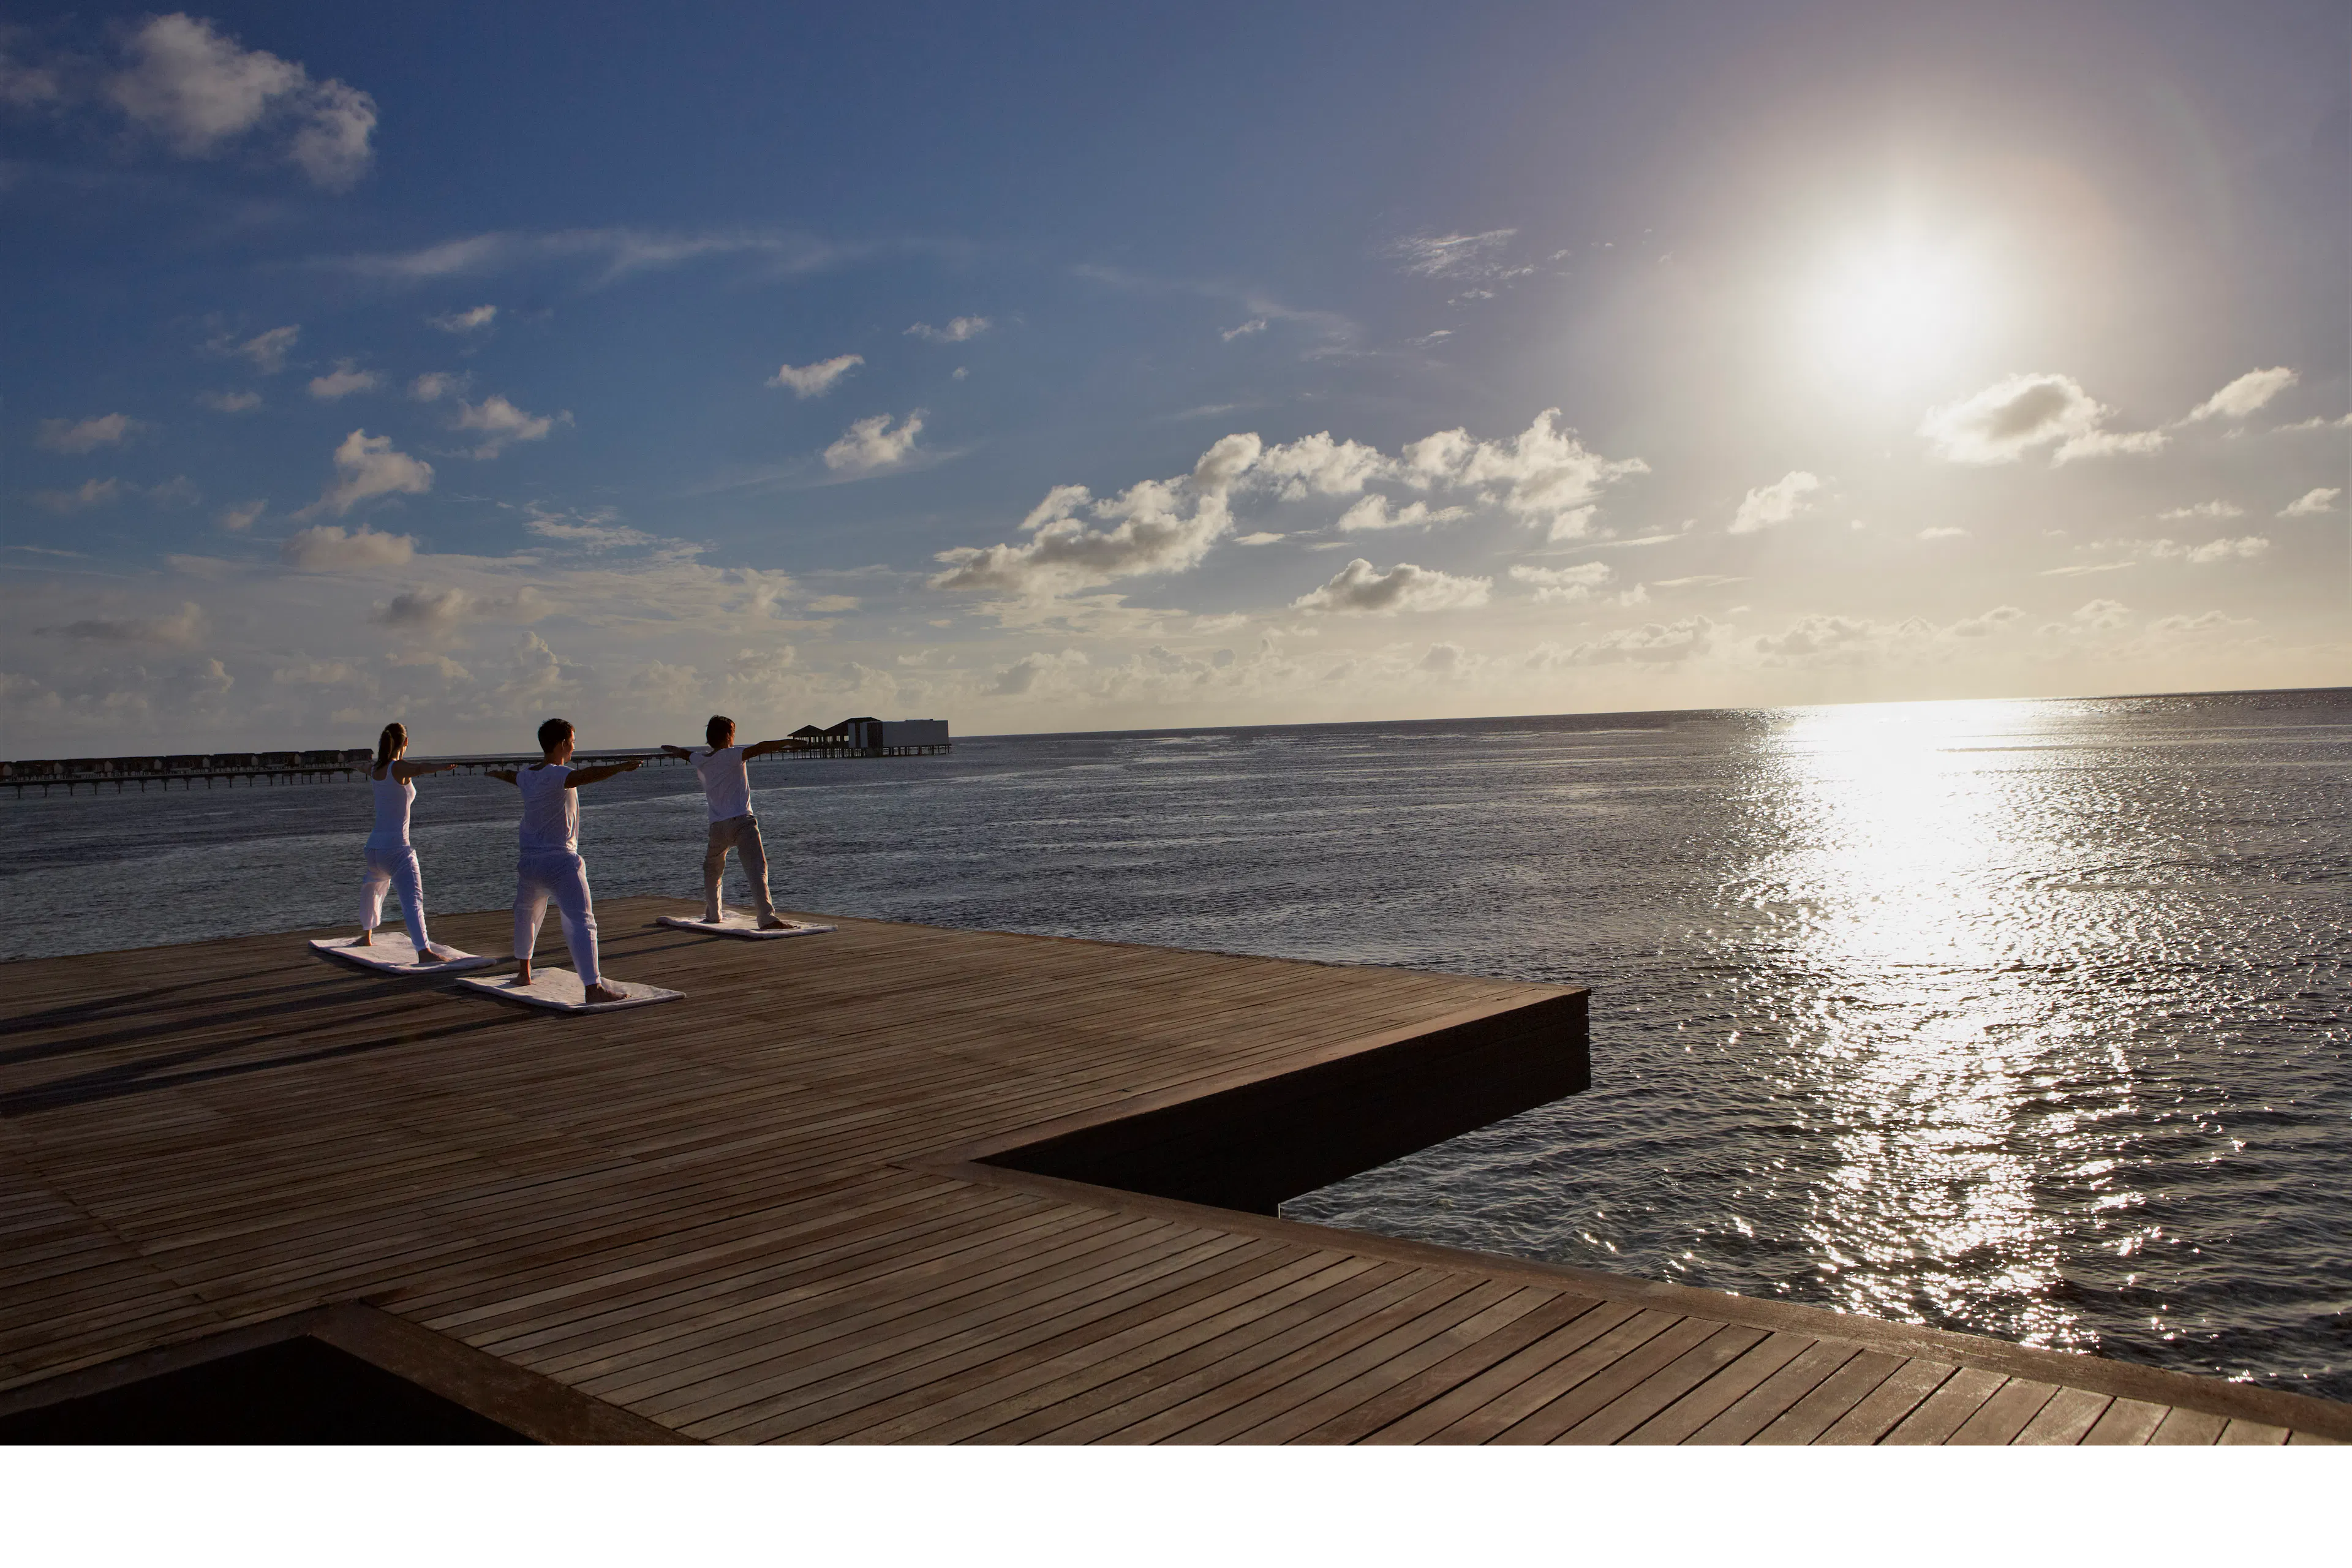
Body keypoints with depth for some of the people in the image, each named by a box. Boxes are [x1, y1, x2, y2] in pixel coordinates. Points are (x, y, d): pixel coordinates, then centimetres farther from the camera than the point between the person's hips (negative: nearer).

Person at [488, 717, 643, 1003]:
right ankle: (593, 987, -25)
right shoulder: (556, 775, -14)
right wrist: (621, 767, -50)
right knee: (581, 923, -15)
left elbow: (511, 775, 38)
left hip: (529, 862, 9)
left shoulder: (527, 775, 12)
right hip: (561, 862, -9)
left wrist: (496, 773, 62)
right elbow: (586, 775, -37)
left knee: (526, 914, 31)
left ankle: (524, 972, 44)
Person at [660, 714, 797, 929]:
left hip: (717, 826, 6)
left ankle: (713, 914, 35)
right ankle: (768, 917, -30)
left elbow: (684, 753, 39)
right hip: (742, 822, -6)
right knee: (757, 869, -16)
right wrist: (789, 743, -21)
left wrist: (670, 749, 61)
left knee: (712, 870, 28)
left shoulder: (701, 759, 16)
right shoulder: (732, 755, -2)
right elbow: (760, 748, -19)